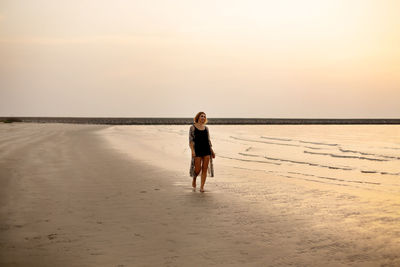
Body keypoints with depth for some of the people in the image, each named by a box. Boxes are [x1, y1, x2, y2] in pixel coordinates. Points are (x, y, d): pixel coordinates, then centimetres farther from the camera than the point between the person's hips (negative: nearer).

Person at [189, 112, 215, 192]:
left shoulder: (206, 128, 13)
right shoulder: (192, 127, 0)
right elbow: (191, 140, -6)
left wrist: (212, 151, 11)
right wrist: (192, 151, -17)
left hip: (206, 150, 4)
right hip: (197, 150, -4)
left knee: (205, 169, -2)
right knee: (198, 169, -4)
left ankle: (202, 187, 2)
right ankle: (194, 179, 28)